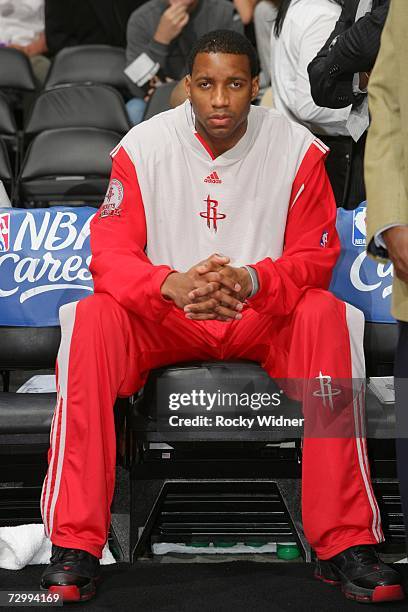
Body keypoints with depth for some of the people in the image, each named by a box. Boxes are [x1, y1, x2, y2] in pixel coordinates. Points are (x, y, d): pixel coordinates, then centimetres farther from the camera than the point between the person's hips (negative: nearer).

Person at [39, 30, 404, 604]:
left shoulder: (297, 148, -8)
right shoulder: (143, 146, -8)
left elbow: (316, 255, -7)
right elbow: (110, 252, -10)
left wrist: (252, 281, -29)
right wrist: (172, 285, -32)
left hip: (263, 316, 0)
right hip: (164, 318, 0)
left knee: (327, 316, -31)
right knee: (90, 318, -30)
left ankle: (345, 542, -27)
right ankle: (75, 545, -28)